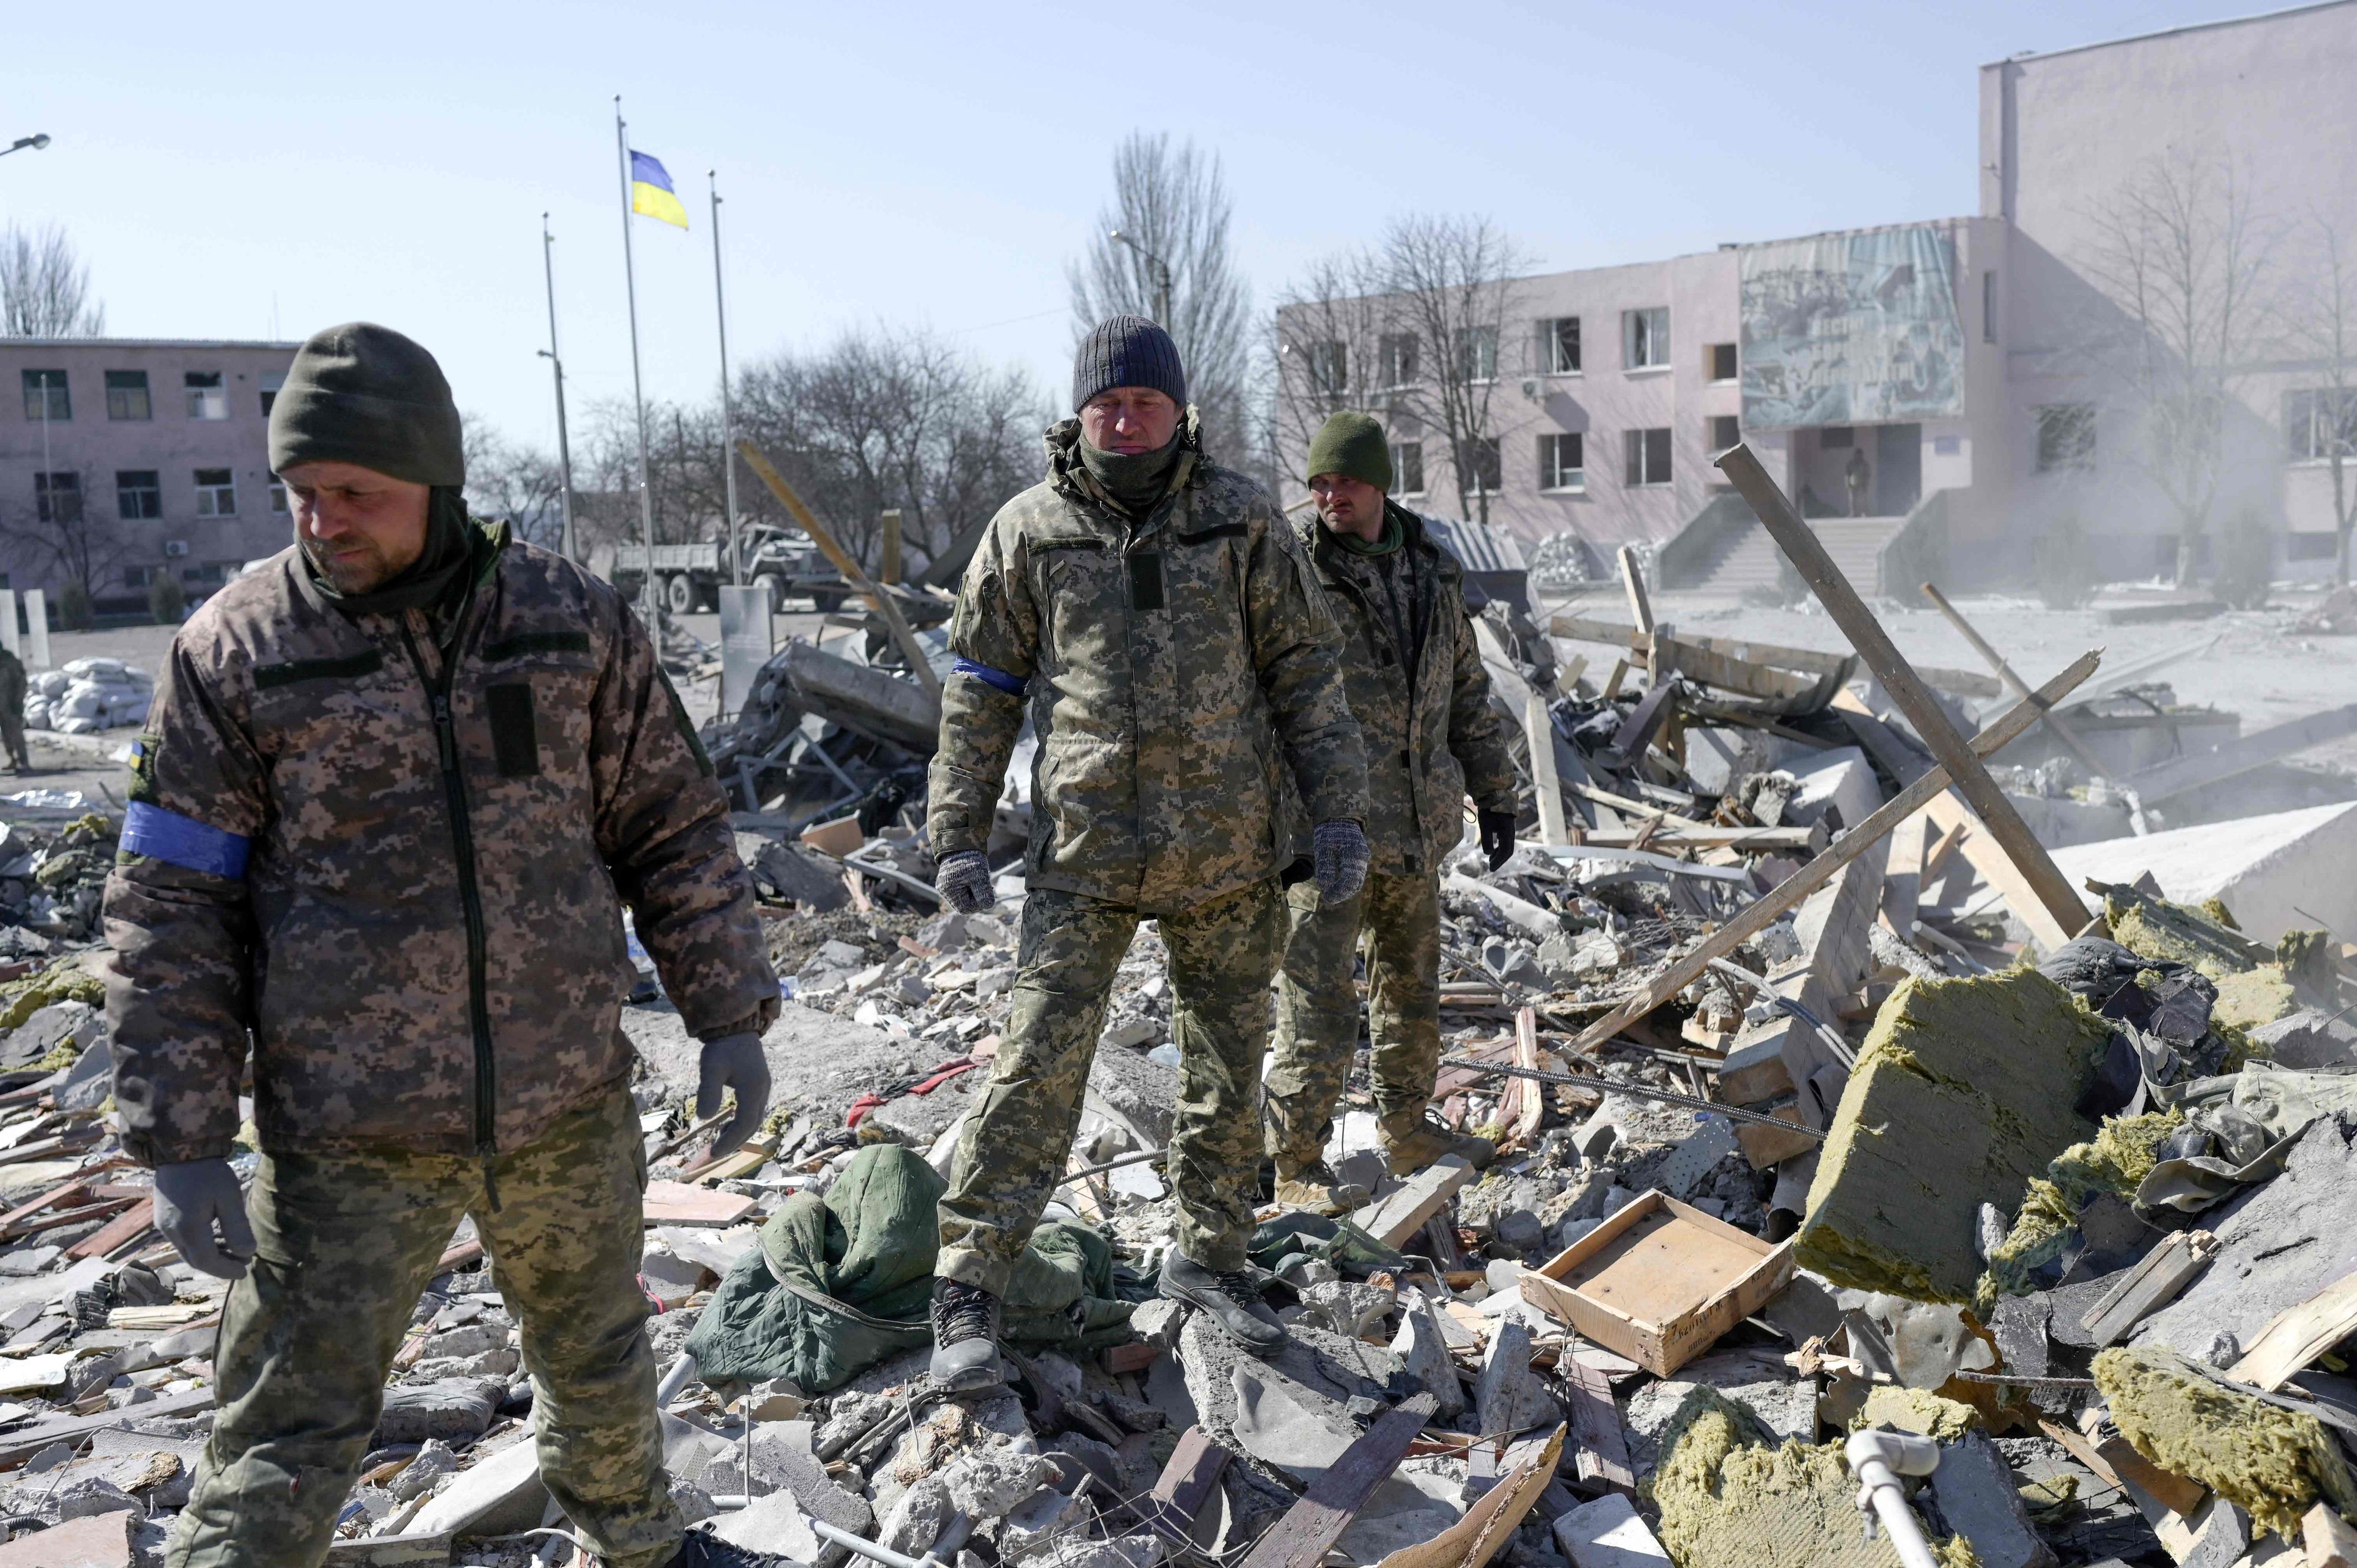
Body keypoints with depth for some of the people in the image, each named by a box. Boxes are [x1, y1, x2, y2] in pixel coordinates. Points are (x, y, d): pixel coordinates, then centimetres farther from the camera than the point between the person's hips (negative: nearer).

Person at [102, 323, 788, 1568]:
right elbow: (169, 914, -4)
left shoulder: (573, 621, -2)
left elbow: (674, 829, 5)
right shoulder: (233, 652, -7)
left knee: (601, 1365, 22)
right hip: (346, 1140, -2)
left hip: (569, 1106, 3)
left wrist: (728, 1014, 2)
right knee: (288, 1444, 3)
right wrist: (180, 1144, -8)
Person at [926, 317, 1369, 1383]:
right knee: (1037, 1067, -6)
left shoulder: (1241, 521, 2)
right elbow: (981, 689, 6)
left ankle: (1209, 1257, 31)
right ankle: (968, 1294, 5)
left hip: (1227, 855, 2)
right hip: (1085, 853, -2)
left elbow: (1303, 671, 5)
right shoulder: (1029, 532, 1)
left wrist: (1338, 810, 0)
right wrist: (957, 834, 2)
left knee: (1228, 1067, 12)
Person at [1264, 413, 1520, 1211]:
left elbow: (1468, 693, 19)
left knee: (1412, 985, 19)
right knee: (1319, 1001, -4)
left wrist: (1493, 794, 19)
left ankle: (1407, 1128, 36)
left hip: (1417, 828, 6)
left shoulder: (1434, 574, 10)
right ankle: (1296, 1167, 9)